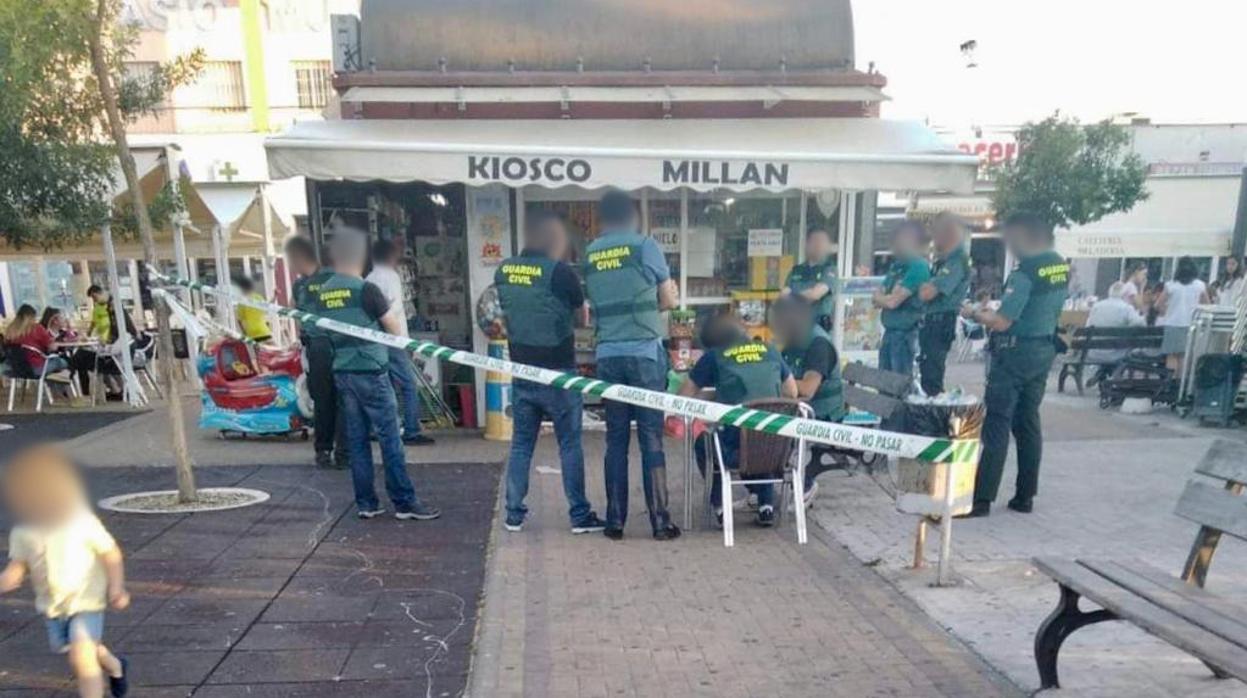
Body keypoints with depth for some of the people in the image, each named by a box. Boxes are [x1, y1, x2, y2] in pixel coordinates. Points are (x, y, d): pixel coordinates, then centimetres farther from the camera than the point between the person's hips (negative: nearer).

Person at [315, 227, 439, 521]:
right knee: (389, 439, 0)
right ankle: (405, 502, 5)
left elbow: (329, 332, 14)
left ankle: (365, 503, 15)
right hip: (370, 372, -6)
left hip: (342, 373, 6)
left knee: (356, 440, 10)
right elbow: (395, 330, -3)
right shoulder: (366, 289, -12)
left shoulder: (323, 293, 6)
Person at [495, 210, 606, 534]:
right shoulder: (560, 271, -14)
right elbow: (583, 315, -1)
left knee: (521, 444, 13)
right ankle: (580, 515, 12)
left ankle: (514, 513, 18)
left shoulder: (503, 271, 3)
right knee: (570, 445, 5)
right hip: (558, 373, -5)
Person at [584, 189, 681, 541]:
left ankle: (615, 521, 13)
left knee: (616, 439, 9)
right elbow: (670, 300, 4)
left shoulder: (588, 255, 9)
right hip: (644, 352, -3)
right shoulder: (645, 245, -1)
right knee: (651, 438, 1)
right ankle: (660, 522, 6)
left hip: (608, 355, 3)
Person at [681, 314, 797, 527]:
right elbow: (792, 393, 23)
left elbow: (684, 396, 10)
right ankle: (767, 505, 29)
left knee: (702, 442, 29)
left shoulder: (713, 356, 6)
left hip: (735, 450, -3)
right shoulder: (769, 350, 14)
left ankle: (720, 506, 22)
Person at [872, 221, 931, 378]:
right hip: (889, 330, 8)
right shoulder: (897, 264, 13)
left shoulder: (918, 267, -13)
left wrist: (878, 297, 1)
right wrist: (883, 298, -9)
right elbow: (881, 294, 13)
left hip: (905, 333, -8)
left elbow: (892, 301, -18)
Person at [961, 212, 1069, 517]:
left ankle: (982, 499, -2)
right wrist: (996, 310, 16)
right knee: (1028, 423, 14)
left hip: (1016, 352, -8)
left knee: (997, 424, -5)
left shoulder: (1026, 272, -19)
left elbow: (1002, 323, -22)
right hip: (1044, 350, 8)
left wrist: (974, 314, -4)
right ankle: (1025, 496, 21)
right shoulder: (1061, 266, 8)